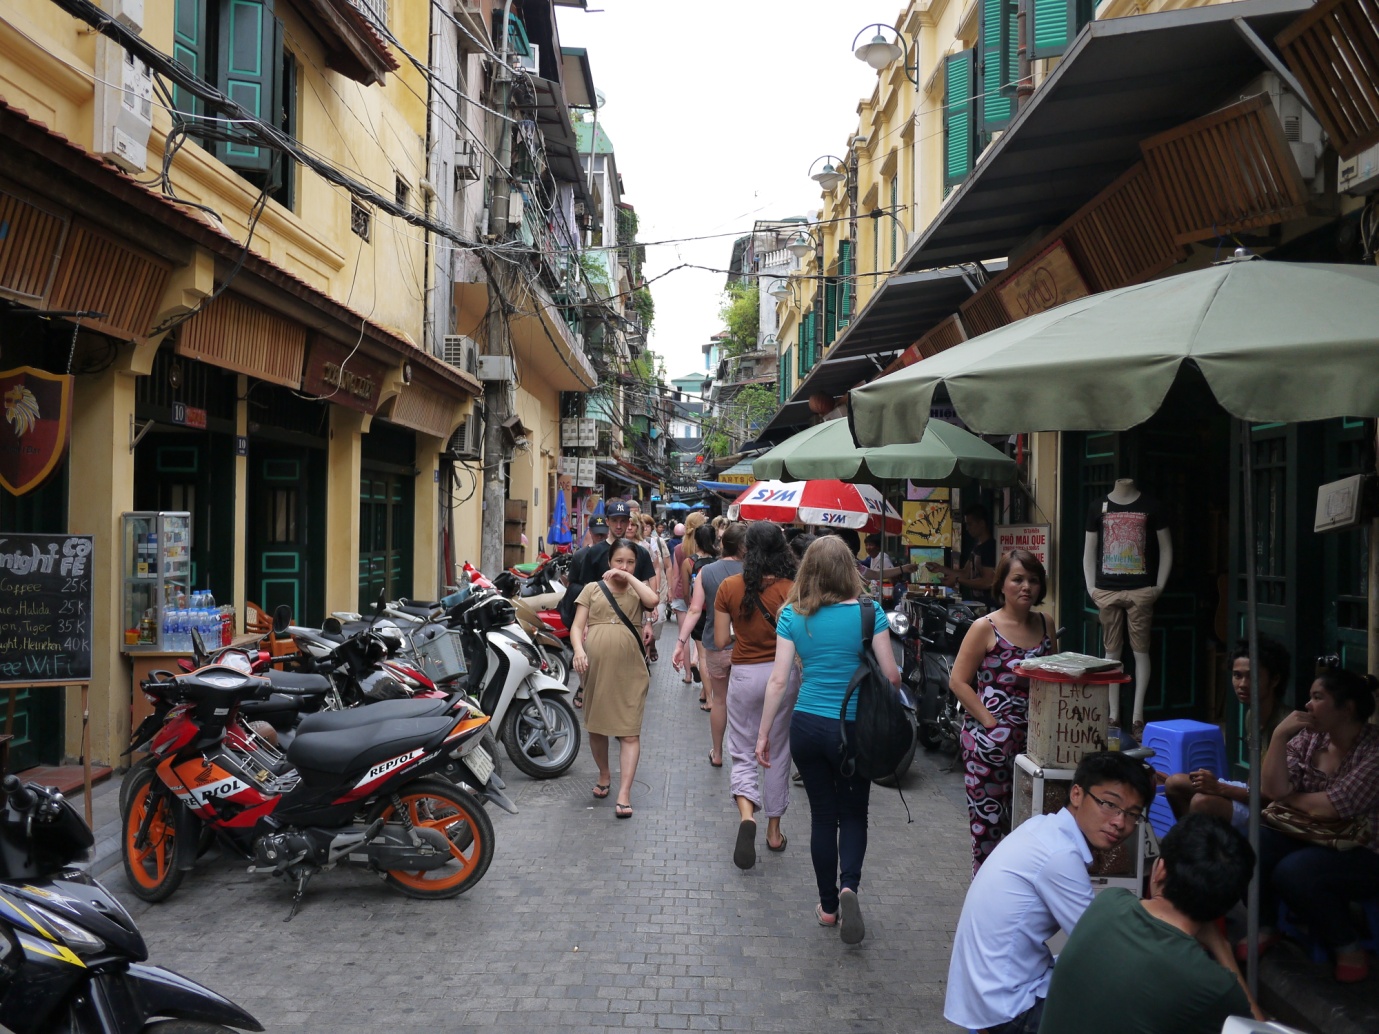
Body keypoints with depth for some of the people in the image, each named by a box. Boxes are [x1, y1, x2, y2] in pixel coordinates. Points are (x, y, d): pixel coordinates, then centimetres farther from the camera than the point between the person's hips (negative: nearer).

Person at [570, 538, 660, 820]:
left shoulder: (637, 590, 10)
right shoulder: (592, 588, 9)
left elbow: (652, 600, -15)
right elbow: (577, 626, 2)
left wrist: (629, 577, -8)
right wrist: (578, 649, -16)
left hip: (629, 670, -1)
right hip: (595, 667, 1)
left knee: (629, 732, -5)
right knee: (595, 726, 15)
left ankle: (624, 793, -4)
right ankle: (604, 774, 37)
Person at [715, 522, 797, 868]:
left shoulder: (729, 587, -7)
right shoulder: (792, 589, -10)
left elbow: (721, 641, -4)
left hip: (745, 675, 0)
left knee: (743, 753, 10)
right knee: (779, 753, 16)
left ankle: (747, 813, -17)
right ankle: (774, 830, 25)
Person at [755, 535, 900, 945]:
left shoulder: (792, 616, -5)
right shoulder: (868, 613, -10)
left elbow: (778, 680, -6)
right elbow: (891, 676, -9)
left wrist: (764, 734, 1)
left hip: (807, 726, 2)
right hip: (854, 729, -1)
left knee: (822, 815, 15)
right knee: (853, 813, 16)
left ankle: (828, 906, 25)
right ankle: (849, 885, -7)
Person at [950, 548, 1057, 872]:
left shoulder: (1044, 625, 9)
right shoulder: (985, 628, -6)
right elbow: (959, 681, -7)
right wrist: (991, 722, -14)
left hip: (1034, 736, 5)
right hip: (989, 736, -5)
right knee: (988, 818, 2)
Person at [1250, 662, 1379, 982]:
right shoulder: (1309, 737, 0)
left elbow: (1330, 807, -23)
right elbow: (1271, 790, -10)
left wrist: (1288, 797, -5)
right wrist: (1279, 736, -17)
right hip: (1308, 836, 6)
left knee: (1294, 872, -31)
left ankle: (1349, 948, -5)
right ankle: (1264, 928, 2)